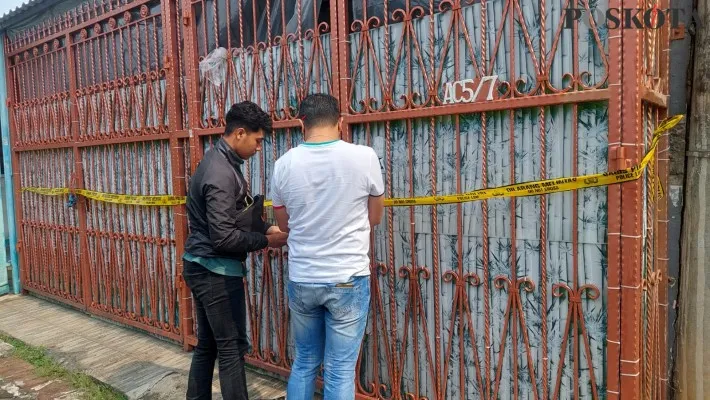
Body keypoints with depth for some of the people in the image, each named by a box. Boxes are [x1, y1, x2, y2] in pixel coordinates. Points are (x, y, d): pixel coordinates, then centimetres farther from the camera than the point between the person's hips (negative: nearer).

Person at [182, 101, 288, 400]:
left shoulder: (220, 161, 9)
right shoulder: (221, 173, -22)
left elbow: (235, 216, 16)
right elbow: (223, 236, -25)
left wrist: (266, 228, 3)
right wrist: (265, 241, -14)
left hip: (203, 268, 10)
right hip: (216, 272, -10)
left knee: (207, 344, 19)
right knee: (232, 348, 2)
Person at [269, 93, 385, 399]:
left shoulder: (284, 164, -4)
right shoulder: (364, 157, -11)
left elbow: (284, 224, 10)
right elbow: (374, 218, 3)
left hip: (301, 279, 3)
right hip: (348, 279, -3)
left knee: (304, 362, 21)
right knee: (340, 370, 9)